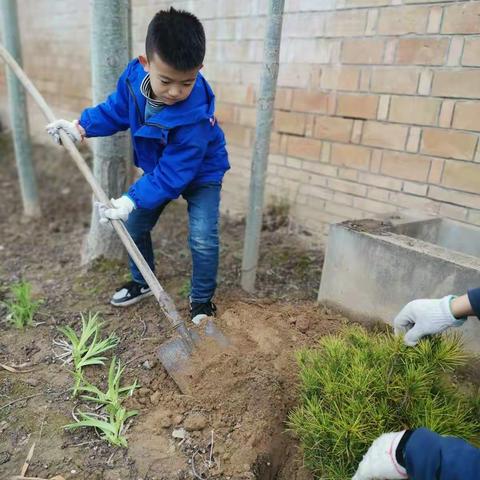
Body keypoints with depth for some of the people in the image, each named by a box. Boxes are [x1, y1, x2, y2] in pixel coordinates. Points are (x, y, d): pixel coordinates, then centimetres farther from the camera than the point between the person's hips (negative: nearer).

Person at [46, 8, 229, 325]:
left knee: (203, 238, -19)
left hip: (201, 173, -6)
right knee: (134, 225, 12)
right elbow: (116, 110, 0)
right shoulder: (135, 75, -21)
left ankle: (202, 300, 6)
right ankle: (142, 283, 36)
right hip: (157, 169, 6)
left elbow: (173, 173, -34)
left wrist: (132, 200, -36)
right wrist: (81, 127, -10)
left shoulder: (195, 116, -39)